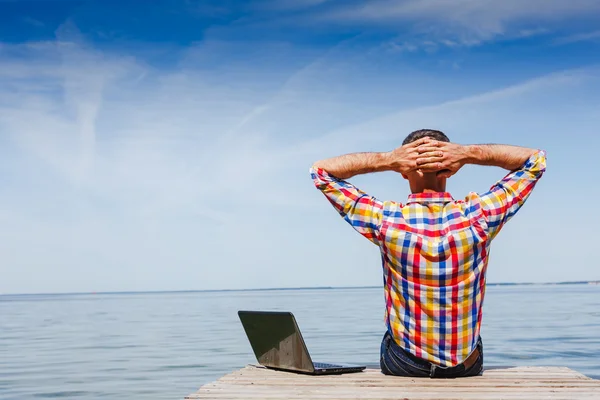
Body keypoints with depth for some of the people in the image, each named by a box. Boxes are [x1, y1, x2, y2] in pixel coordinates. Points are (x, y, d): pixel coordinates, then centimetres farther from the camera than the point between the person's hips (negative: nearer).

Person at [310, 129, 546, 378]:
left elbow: (321, 170, -9)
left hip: (402, 365, -1)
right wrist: (469, 154, -18)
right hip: (467, 366, 1)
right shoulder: (478, 217, -19)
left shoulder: (386, 221, -22)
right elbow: (535, 159, -4)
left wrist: (387, 160, -20)